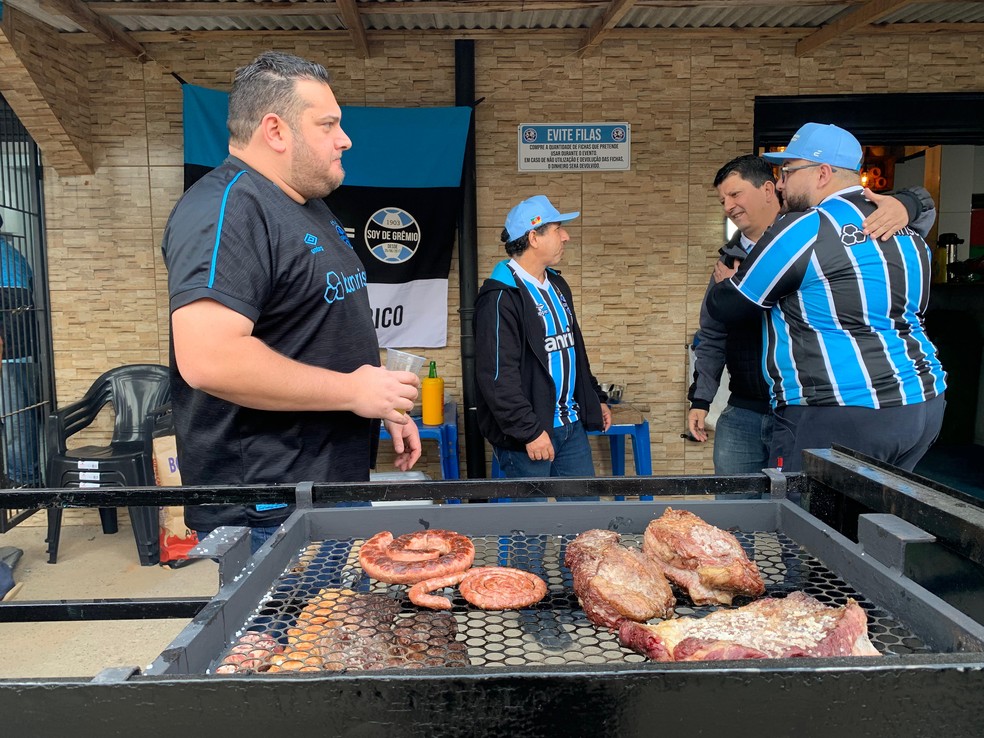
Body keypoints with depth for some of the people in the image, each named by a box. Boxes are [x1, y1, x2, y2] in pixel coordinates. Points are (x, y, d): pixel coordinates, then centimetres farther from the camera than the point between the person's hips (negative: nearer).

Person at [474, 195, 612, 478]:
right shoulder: (501, 296, -17)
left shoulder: (557, 285, 14)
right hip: (527, 434, -8)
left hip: (571, 425, 9)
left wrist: (596, 399, 22)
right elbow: (497, 376, -22)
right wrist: (530, 432, -23)